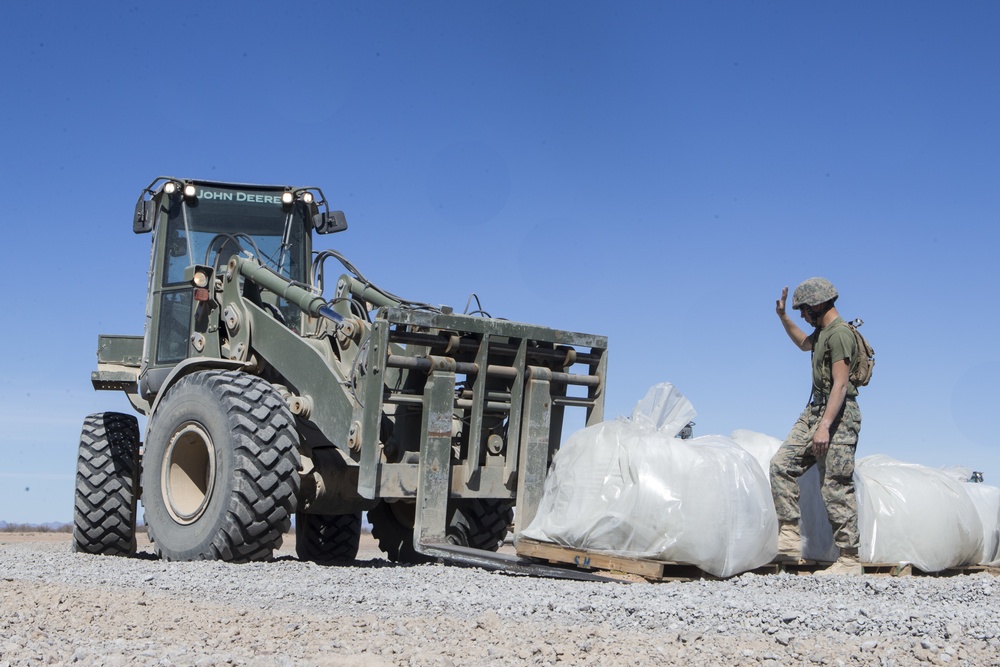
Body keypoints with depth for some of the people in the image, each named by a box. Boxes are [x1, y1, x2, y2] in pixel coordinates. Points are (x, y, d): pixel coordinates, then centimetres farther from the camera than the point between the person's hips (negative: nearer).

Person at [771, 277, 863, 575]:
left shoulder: (839, 334, -16)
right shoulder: (822, 331, 15)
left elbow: (841, 384, -24)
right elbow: (803, 343, 39)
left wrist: (824, 426, -29)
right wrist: (782, 316, 29)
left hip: (838, 415, -10)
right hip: (816, 409, 10)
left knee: (836, 489, -8)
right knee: (782, 464, 4)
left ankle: (849, 560, -3)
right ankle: (790, 540, 3)